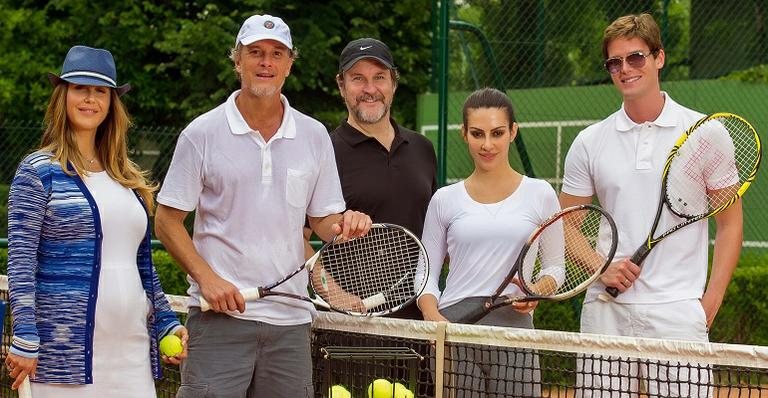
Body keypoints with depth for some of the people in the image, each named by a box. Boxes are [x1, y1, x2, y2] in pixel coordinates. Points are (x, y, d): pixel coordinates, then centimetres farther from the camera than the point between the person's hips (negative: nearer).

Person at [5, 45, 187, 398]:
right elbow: (20, 262, -7)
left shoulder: (127, 178, 16)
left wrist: (167, 323, 17)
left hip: (132, 346, 5)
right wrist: (24, 341, -14)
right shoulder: (38, 172, -1)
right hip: (66, 349, -5)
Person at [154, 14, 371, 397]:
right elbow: (167, 222, 1)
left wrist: (345, 224, -10)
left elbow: (324, 219, 14)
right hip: (221, 313, -3)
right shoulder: (202, 133, -1)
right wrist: (207, 278, -12)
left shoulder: (314, 135, 9)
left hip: (290, 318, 3)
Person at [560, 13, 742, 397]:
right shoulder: (589, 142, 8)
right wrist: (600, 268, -6)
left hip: (678, 313, -2)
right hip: (606, 309, 2)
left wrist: (711, 300, -4)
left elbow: (730, 222, 5)